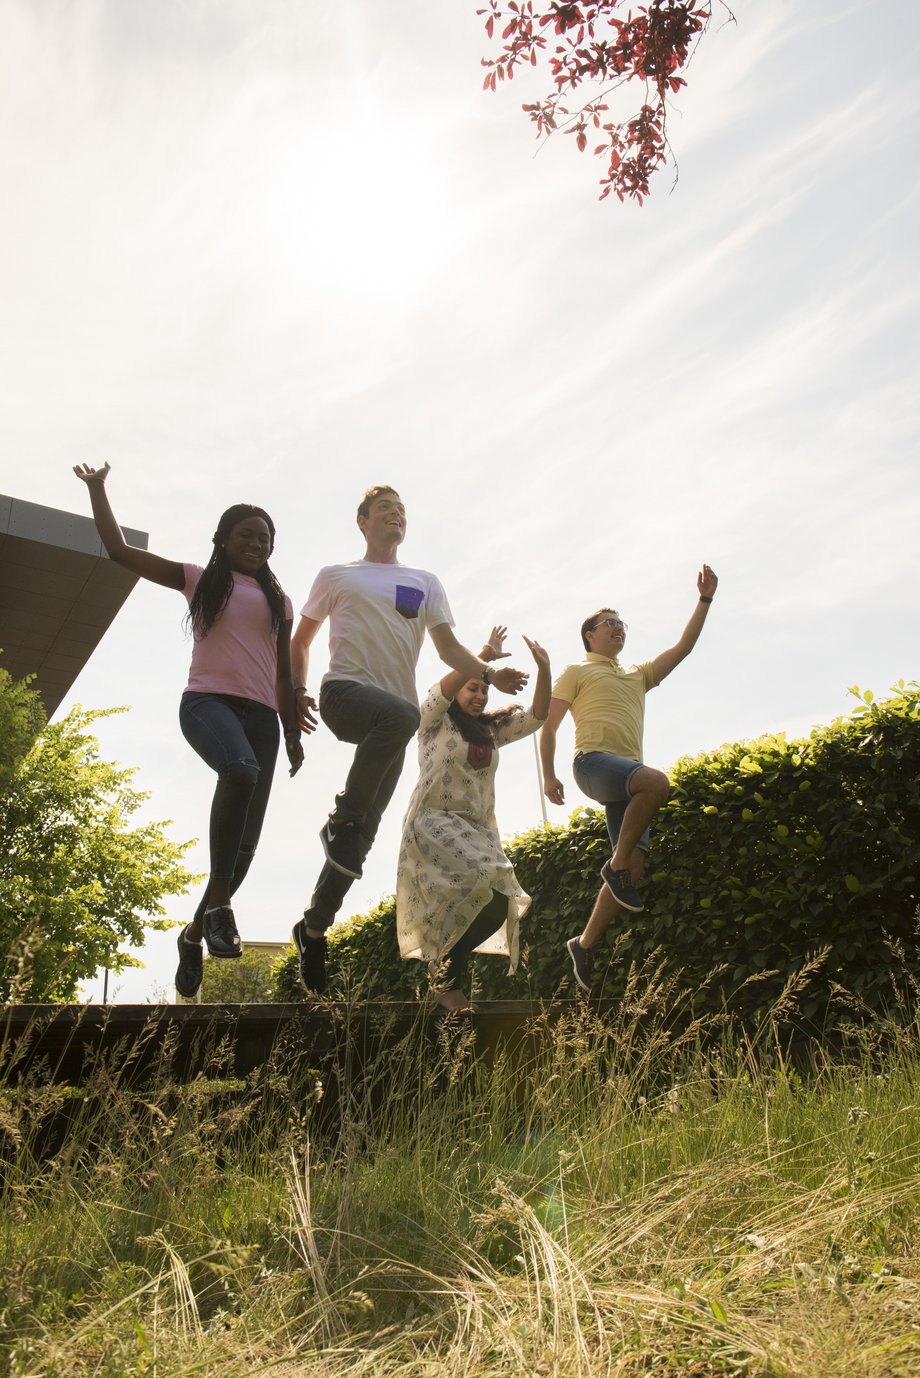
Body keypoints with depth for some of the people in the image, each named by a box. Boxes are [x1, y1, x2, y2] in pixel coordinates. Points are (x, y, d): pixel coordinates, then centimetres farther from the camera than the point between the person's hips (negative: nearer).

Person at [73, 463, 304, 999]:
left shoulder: (279, 600, 21)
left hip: (261, 714, 4)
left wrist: (294, 733, 13)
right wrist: (98, 488, 12)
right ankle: (218, 901, -33)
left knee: (247, 839, -3)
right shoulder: (199, 579, 14)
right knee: (241, 769, -39)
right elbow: (119, 549, 11)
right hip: (207, 699, -4)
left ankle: (195, 930, 15)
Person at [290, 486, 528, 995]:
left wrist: (490, 674, -8)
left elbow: (448, 647, 11)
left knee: (365, 832, -2)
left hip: (389, 717, 3)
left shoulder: (425, 582, 22)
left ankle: (313, 928, 12)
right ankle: (341, 820, -22)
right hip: (344, 690, -3)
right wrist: (296, 690, 3)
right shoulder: (335, 576, 16)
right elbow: (301, 639, 20)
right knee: (402, 714, -38)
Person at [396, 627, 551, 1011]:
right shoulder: (436, 722, 5)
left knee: (499, 904, -10)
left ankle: (445, 962, 13)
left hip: (478, 831, 7)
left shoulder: (492, 730, 21)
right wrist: (483, 656, -22)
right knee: (484, 891, -26)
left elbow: (536, 716, 12)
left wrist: (543, 669, 0)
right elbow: (441, 692, -16)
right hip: (434, 824, -7)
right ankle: (447, 981, -7)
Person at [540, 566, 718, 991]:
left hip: (628, 773, 6)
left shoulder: (639, 675, 31)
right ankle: (615, 865, -19)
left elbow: (682, 648, 24)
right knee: (657, 782, -35)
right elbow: (548, 725, 7)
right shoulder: (577, 672, 14)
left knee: (636, 862, -8)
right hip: (594, 761, -6)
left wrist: (705, 600, 16)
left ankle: (585, 945, 1)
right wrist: (549, 776, -4)